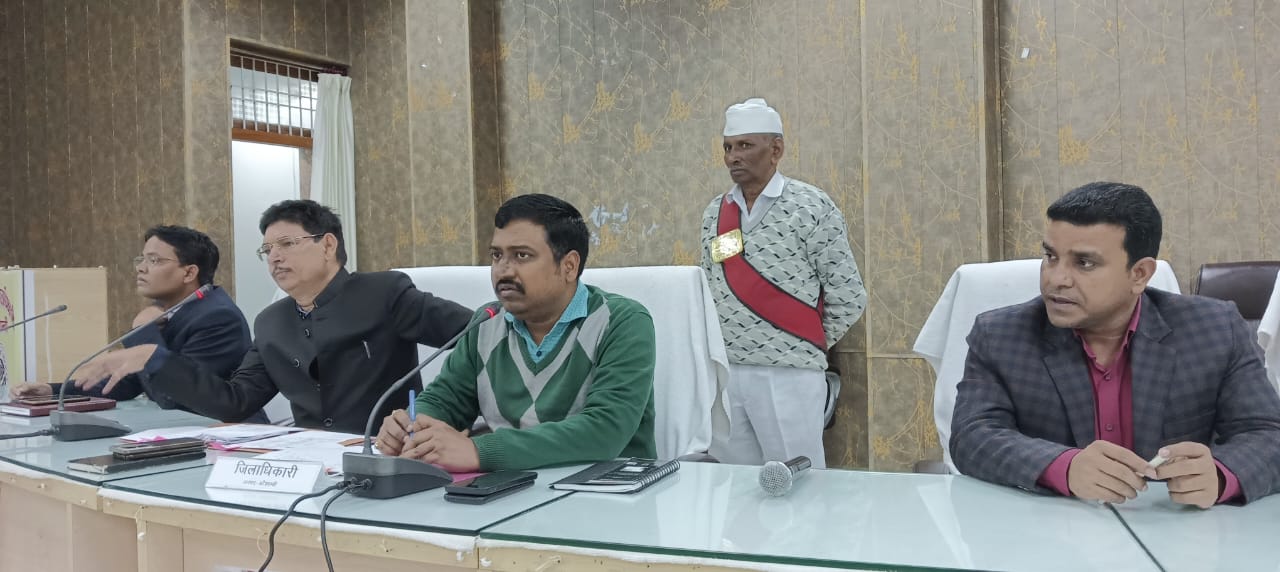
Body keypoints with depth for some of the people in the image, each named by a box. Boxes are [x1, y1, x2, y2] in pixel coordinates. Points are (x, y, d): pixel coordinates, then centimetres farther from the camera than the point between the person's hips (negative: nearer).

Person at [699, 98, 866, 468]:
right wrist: (726, 346, 8)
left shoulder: (810, 207, -6)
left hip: (788, 374, -5)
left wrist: (802, 347, 2)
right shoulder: (713, 214, 10)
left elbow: (848, 298, -5)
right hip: (723, 374, 5)